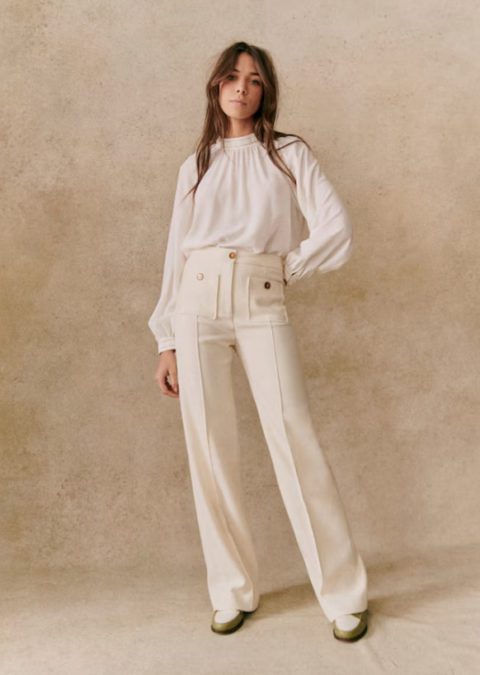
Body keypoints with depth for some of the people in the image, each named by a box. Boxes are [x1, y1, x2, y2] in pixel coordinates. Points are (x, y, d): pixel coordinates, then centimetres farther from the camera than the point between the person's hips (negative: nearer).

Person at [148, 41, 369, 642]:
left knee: (295, 444, -8)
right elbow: (176, 253, 13)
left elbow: (336, 230, 0)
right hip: (198, 306, 3)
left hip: (263, 307, -2)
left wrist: (285, 271, 2)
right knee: (209, 450, 1)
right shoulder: (194, 166, 16)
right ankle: (233, 592, 14)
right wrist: (167, 340, 7)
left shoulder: (290, 154, 11)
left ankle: (344, 594, 4)